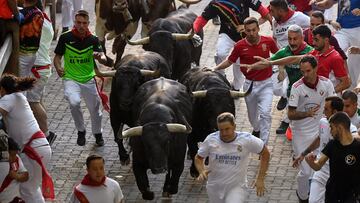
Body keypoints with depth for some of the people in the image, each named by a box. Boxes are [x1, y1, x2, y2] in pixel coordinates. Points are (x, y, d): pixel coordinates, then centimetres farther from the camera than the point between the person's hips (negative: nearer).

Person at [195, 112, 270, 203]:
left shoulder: (246, 139, -16)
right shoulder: (211, 140, -12)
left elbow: (265, 153, -2)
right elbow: (198, 158, 4)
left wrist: (260, 179, -4)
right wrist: (201, 171, -18)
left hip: (237, 187, -3)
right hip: (214, 187, 3)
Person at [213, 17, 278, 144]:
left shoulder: (268, 41, -10)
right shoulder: (240, 46, -11)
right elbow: (229, 61, 2)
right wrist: (214, 69, -7)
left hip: (265, 83, -2)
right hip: (250, 84, 2)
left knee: (265, 113, -18)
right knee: (252, 114, 19)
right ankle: (256, 130, 52)